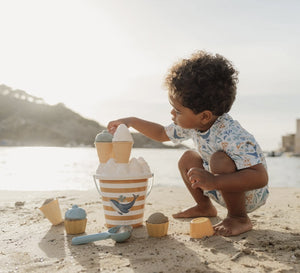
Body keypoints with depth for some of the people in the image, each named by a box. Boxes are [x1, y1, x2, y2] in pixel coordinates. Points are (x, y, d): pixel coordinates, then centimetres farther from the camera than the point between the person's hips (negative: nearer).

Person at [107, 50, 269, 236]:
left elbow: (261, 177, -42)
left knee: (221, 159, -33)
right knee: (188, 159, 8)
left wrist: (213, 182, -51)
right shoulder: (192, 123, -8)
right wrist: (131, 121, 3)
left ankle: (239, 218, -15)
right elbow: (163, 134, 12)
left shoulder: (231, 137, -35)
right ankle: (204, 207, 23)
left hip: (250, 194, -8)